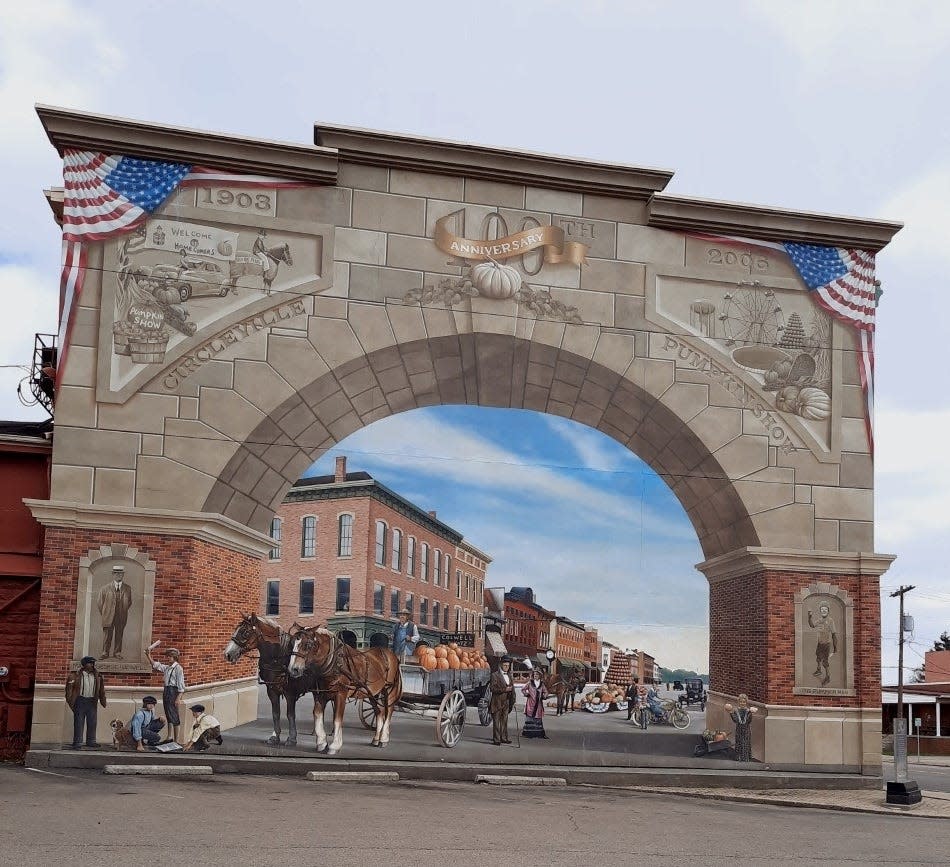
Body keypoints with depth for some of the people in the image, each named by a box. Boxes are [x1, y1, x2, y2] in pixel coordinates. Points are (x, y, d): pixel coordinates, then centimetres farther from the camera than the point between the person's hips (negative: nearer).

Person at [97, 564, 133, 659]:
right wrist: (104, 613, 6)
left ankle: (117, 652, 13)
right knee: (107, 635, 1)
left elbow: (129, 602, 16)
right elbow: (100, 601, 8)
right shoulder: (106, 588, 2)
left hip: (121, 618, 1)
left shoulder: (127, 589, 5)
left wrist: (123, 611, 11)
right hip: (109, 616, -1)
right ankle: (105, 652, 8)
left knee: (119, 635, 5)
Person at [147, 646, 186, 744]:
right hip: (166, 691, 8)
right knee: (168, 715, 15)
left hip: (173, 691, -8)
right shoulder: (167, 667, 13)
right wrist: (149, 656, 11)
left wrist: (178, 698, -18)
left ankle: (177, 740, -2)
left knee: (174, 716, -6)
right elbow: (156, 665, 23)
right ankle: (170, 737, 26)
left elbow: (181, 685, -14)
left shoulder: (178, 668, -11)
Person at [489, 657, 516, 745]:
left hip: (506, 702, 6)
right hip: (497, 702, -6)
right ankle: (496, 739, -1)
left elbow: (512, 689, 18)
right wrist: (505, 689, -21)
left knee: (504, 721, 10)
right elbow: (493, 688, -15)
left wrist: (513, 700, 9)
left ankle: (504, 738, 17)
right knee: (496, 721, -3)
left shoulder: (509, 676, 14)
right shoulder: (495, 675, -7)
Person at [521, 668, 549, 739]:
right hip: (531, 703, -2)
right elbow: (523, 689, 7)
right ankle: (528, 732, 1)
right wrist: (526, 694, -7)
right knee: (530, 717, -4)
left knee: (538, 718, 5)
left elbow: (545, 692, 17)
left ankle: (540, 733, 8)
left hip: (538, 704, 2)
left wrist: (544, 696, -1)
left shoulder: (542, 684, 9)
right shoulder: (530, 683, 2)